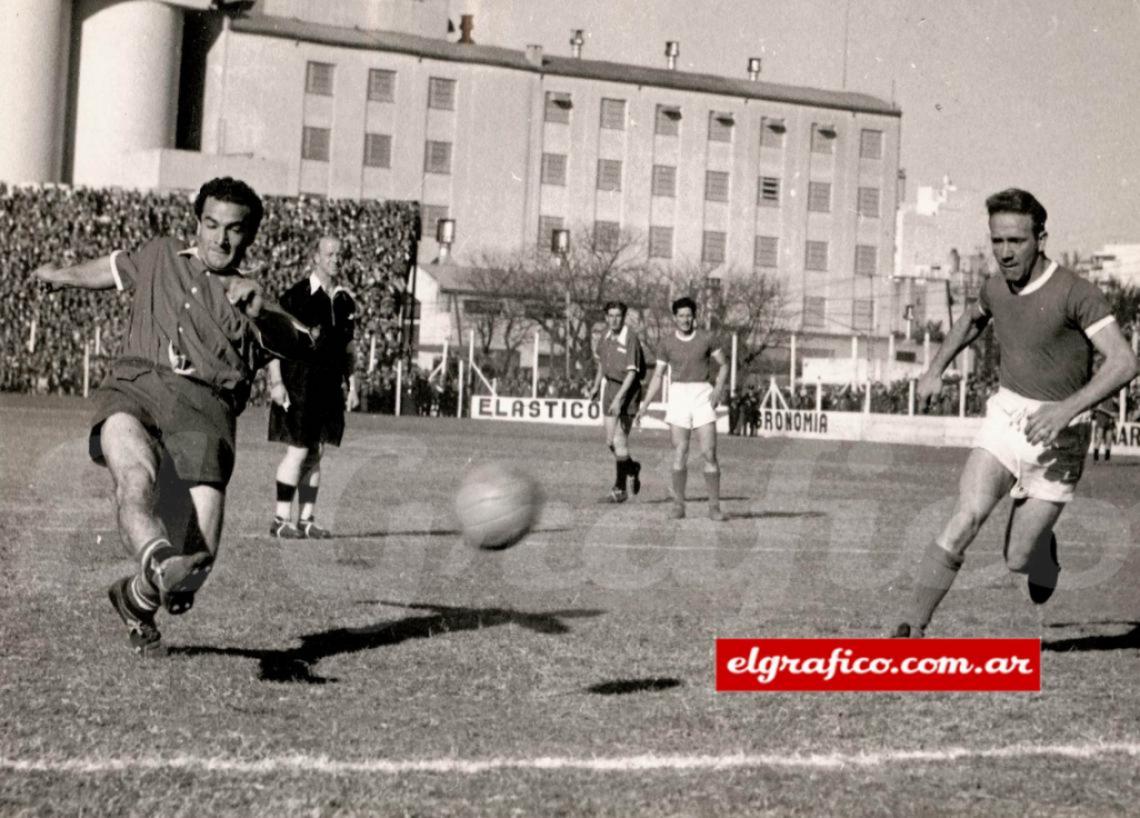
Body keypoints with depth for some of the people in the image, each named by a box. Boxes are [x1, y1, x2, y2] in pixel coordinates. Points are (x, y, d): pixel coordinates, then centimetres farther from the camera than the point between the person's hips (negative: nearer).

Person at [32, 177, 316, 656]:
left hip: (206, 405, 0)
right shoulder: (161, 259, 30)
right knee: (135, 474, -36)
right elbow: (110, 267, 50)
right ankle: (159, 560, -63)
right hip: (136, 386, 1)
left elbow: (300, 345, 5)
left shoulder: (251, 301, 25)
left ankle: (136, 600, 16)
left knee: (202, 551, -14)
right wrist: (59, 275, 67)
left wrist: (259, 310, -13)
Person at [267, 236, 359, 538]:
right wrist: (276, 382, -13)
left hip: (329, 388, 6)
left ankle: (306, 519, 14)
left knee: (316, 454, 8)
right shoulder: (296, 296, -7)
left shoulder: (345, 301, 11)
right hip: (298, 385, -6)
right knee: (297, 451, -7)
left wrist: (351, 383, 14)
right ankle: (281, 519, 0)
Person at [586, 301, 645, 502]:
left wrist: (618, 399, -26)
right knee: (610, 442, 7)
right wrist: (596, 386, 21)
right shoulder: (606, 336, 5)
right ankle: (632, 468, 34)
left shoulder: (631, 338, -18)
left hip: (628, 390, -7)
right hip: (610, 387, 7)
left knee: (619, 441, -9)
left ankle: (620, 488, -1)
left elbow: (632, 372, -21)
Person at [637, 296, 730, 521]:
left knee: (709, 454, -7)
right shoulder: (667, 342, 4)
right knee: (680, 454, -4)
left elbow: (723, 365, 10)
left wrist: (719, 388, -8)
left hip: (703, 395, -1)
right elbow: (658, 375, 10)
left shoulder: (705, 338, 2)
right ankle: (678, 505, 6)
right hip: (678, 395, 1)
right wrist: (644, 405, 3)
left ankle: (714, 507, -1)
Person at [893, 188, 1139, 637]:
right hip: (1005, 417, 4)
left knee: (1018, 560, 1)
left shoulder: (1076, 292, -16)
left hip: (1057, 435, -3)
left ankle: (1043, 544, 39)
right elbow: (972, 319, 28)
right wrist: (935, 369, 18)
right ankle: (913, 628, -24)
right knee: (967, 517, -22)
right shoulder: (997, 287, 3)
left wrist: (1067, 409, -34)